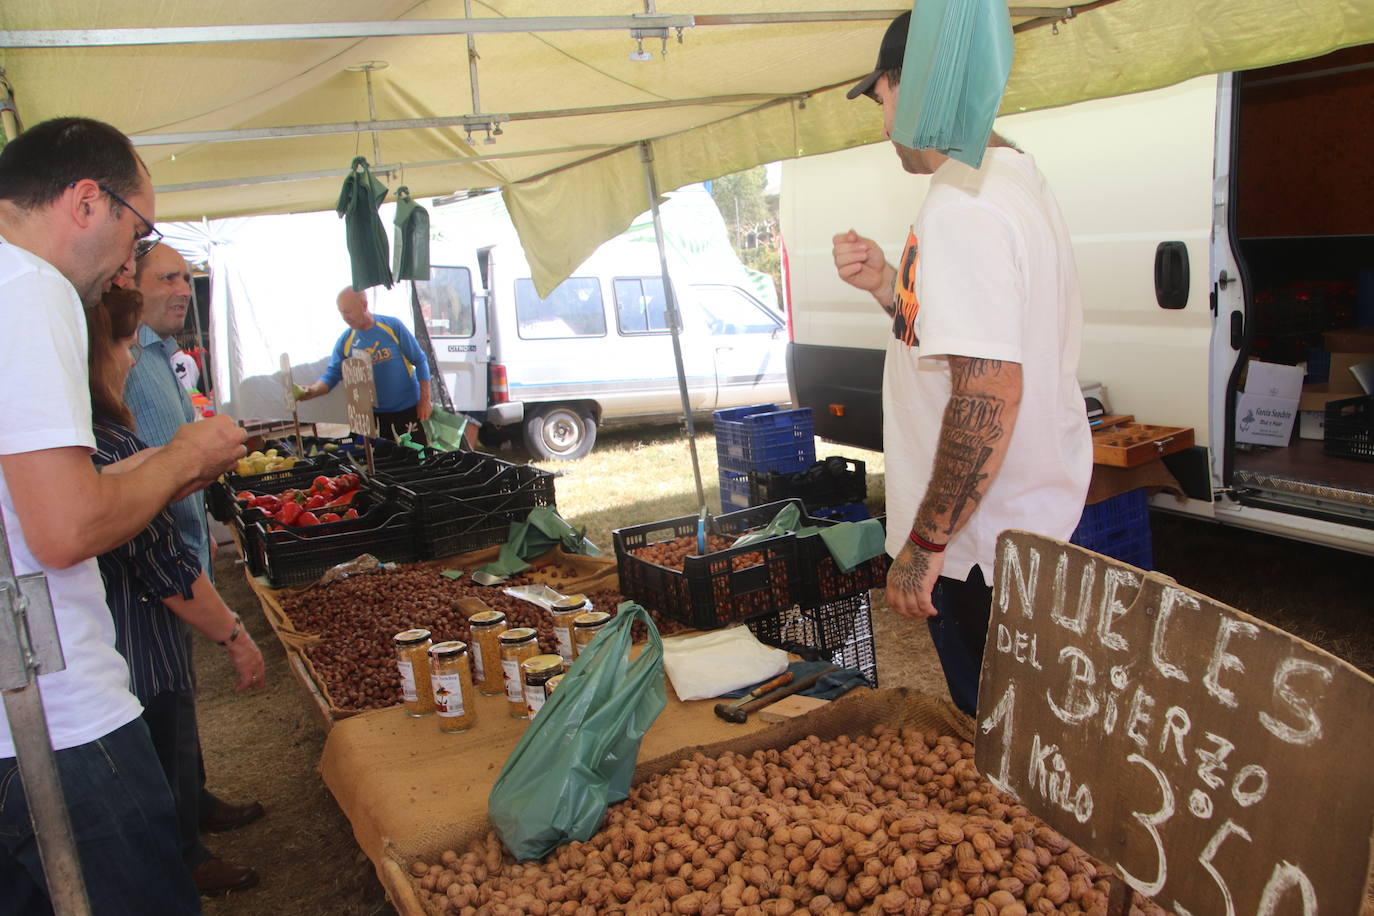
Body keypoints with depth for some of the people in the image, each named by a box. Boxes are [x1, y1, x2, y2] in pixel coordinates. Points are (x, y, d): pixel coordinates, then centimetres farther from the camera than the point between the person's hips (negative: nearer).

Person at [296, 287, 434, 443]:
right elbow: (331, 375, 1)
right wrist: (311, 391, -21)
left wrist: (424, 400, -9)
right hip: (375, 414, 3)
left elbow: (420, 361, -5)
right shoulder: (345, 341, 0)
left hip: (408, 408, -3)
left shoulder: (393, 327, -8)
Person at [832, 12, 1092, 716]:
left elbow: (988, 392, -29)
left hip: (981, 545, -10)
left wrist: (926, 541, -23)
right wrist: (888, 285, 6)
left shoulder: (960, 204, -21)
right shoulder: (1019, 178, 12)